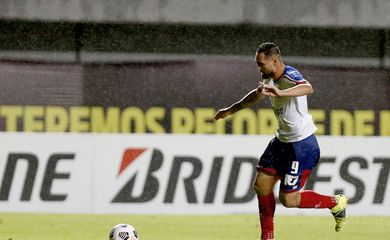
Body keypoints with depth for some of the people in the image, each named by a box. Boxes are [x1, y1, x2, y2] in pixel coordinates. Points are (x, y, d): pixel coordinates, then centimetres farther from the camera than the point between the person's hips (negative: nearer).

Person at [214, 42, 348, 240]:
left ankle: (336, 203, 13)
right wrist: (231, 110, 39)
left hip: (302, 145, -9)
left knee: (288, 199, -7)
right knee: (261, 185, 6)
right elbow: (256, 95, 29)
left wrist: (281, 93, -64)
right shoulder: (270, 79, 5)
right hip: (282, 141, 9)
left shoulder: (290, 77, -24)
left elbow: (308, 88, -48)